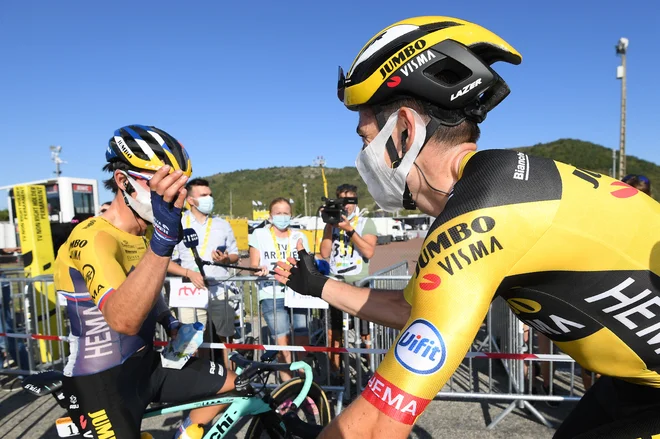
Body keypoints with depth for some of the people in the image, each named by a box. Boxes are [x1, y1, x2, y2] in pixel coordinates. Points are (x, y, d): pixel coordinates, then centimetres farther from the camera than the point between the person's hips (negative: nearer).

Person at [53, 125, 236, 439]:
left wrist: (170, 323, 6)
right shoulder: (93, 238, -25)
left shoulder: (143, 232, 2)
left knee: (229, 384, 9)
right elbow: (124, 320, -43)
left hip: (146, 365, 8)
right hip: (102, 383, -7)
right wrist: (163, 240, -56)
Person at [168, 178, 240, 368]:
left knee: (224, 339, 9)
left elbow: (235, 255, 13)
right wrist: (189, 272, -19)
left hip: (219, 293, 2)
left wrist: (225, 259, -9)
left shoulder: (222, 225, 8)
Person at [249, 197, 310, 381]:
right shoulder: (259, 235, 10)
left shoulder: (299, 237, 16)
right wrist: (260, 269, -16)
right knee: (283, 343, -9)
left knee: (302, 344, -3)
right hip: (272, 296, -2)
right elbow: (254, 266, 6)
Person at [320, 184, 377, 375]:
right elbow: (325, 253, -1)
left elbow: (369, 252, -14)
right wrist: (330, 226, -6)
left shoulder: (366, 223, 1)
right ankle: (334, 370, 25)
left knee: (365, 334, -2)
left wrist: (349, 229, -17)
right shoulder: (332, 224, 11)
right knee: (333, 333, 11)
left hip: (359, 284, -3)